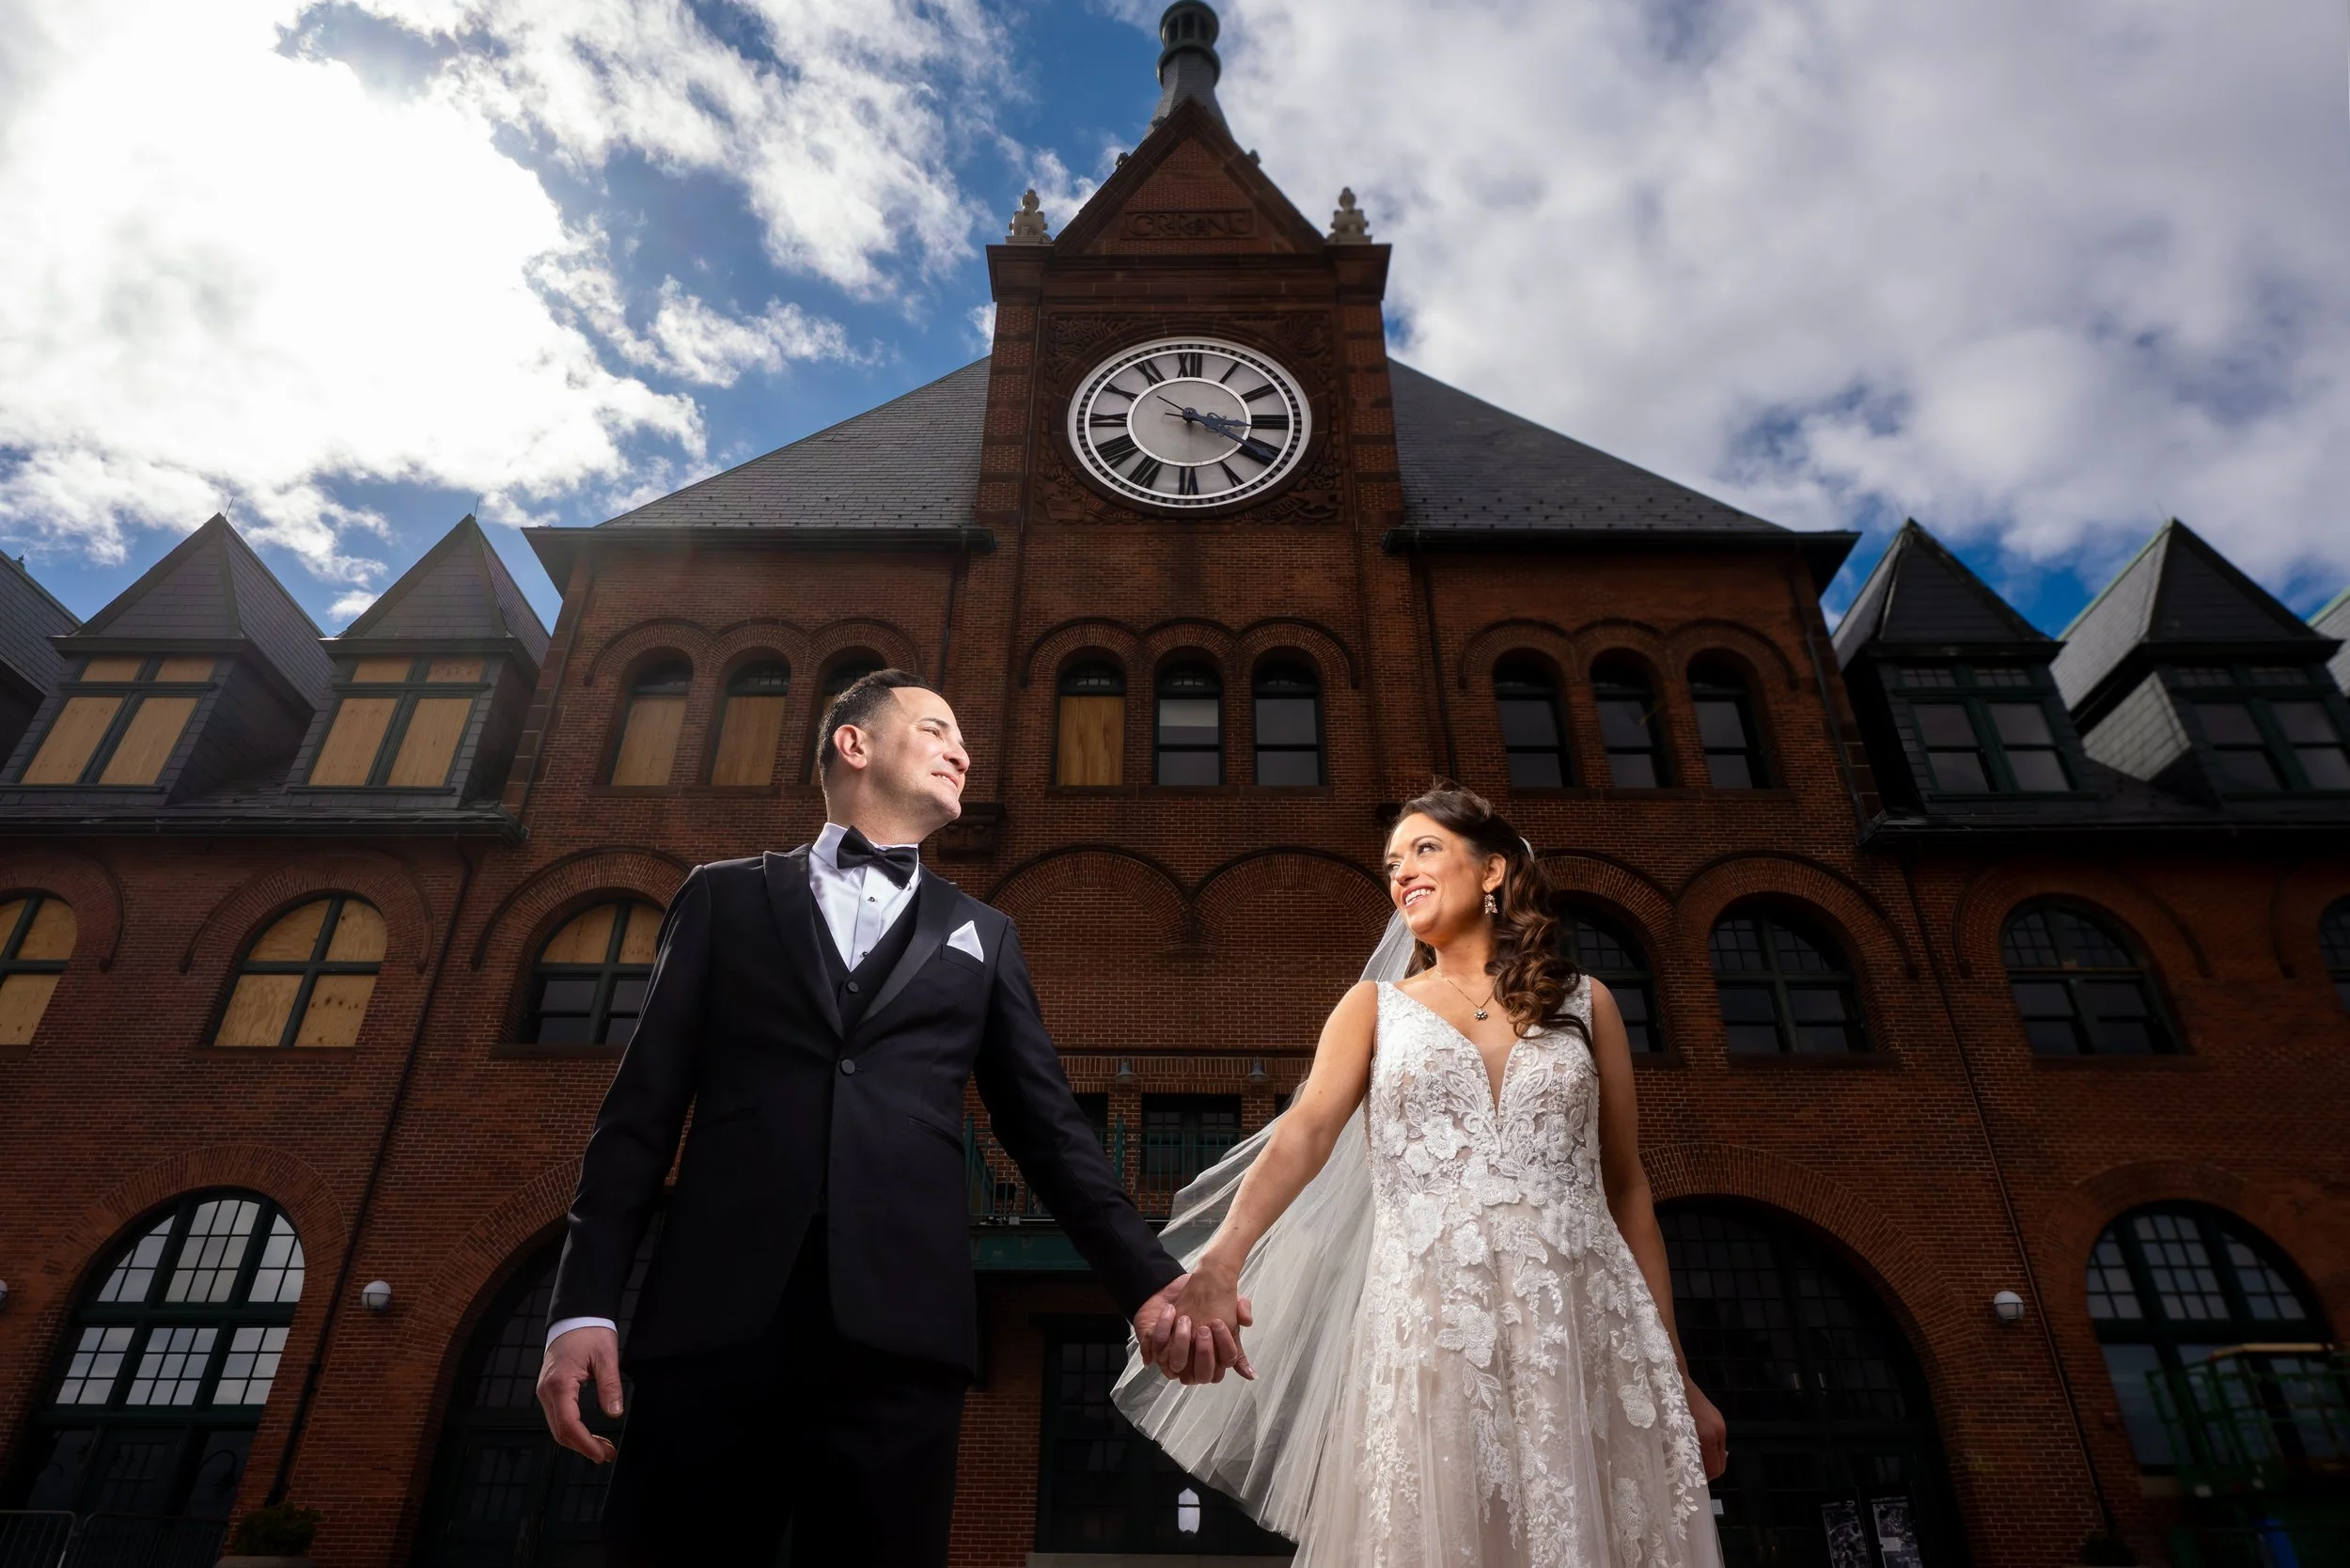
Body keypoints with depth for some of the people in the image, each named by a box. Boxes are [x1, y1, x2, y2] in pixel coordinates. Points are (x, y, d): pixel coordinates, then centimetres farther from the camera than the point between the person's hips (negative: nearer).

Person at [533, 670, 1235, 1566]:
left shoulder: (981, 937, 18)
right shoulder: (726, 898, 14)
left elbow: (1049, 1128, 11)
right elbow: (643, 1108, 8)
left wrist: (1148, 1279, -1)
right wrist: (584, 1303, -1)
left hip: (899, 1331, 1)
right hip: (713, 1319, -1)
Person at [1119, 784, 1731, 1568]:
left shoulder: (1586, 1002, 12)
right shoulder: (1376, 1006, 10)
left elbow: (1626, 1189, 14)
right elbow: (1306, 1129, -7)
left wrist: (1675, 1376, 11)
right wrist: (1220, 1263, -25)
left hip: (1589, 1334, 1)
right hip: (1430, 1336, -1)